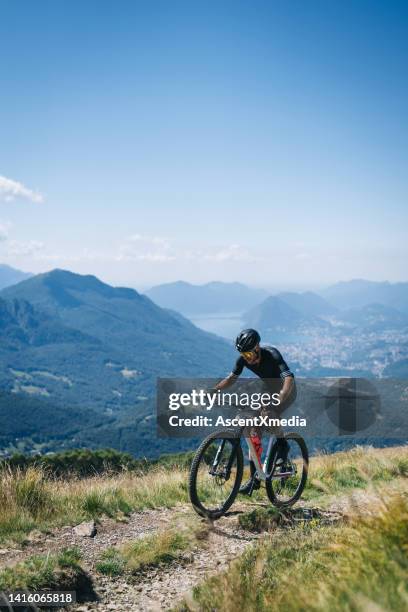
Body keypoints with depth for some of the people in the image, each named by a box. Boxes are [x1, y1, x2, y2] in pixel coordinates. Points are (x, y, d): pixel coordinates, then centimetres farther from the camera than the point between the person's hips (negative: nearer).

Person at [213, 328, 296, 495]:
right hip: (267, 390, 6)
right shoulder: (243, 359, -16)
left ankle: (282, 444, -6)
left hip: (286, 391, -6)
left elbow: (289, 379, -45)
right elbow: (231, 378, -4)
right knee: (255, 429, -5)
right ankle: (254, 478, 1)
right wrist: (212, 390, -20)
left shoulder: (272, 355, -33)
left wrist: (277, 401, -60)